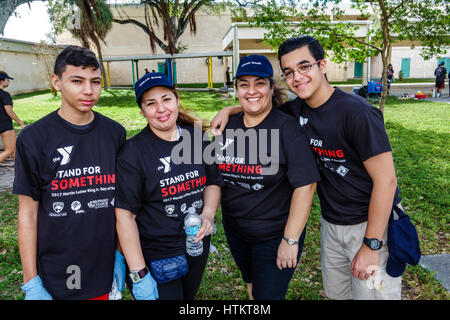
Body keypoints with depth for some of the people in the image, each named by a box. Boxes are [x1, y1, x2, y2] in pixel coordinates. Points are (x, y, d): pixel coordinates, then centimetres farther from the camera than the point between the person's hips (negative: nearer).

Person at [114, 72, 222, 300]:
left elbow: (213, 183, 9)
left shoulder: (197, 137, -2)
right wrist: (139, 275, -18)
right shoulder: (133, 152, -16)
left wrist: (208, 214, -11)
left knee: (189, 297, 24)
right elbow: (125, 214, -17)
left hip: (197, 248, 5)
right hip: (154, 259, -5)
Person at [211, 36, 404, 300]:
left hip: (372, 222, -6)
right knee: (336, 293, 21)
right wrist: (229, 110, -1)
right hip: (331, 223, 6)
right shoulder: (297, 109, -3)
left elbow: (386, 180, -22)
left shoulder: (357, 112, -23)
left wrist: (371, 246, -20)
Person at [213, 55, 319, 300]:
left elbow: (305, 186, -20)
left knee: (268, 295, 7)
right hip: (234, 232, 6)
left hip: (275, 235, -5)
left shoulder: (286, 128, -18)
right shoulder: (228, 126, -1)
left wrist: (290, 240, -20)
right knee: (251, 286, 25)